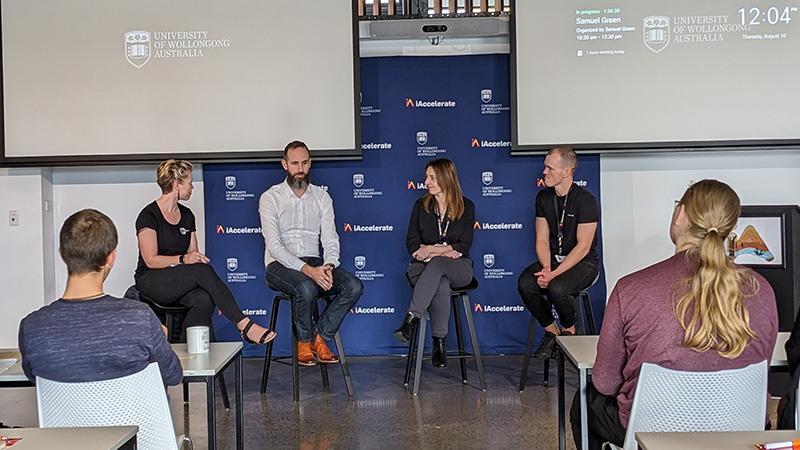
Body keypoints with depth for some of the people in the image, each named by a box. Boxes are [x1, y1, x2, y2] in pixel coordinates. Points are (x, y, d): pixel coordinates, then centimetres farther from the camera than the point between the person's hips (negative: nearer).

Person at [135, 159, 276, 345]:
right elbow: (151, 260, -14)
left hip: (181, 284, 6)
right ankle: (244, 325, -33)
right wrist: (182, 259, -29)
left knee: (205, 300, -30)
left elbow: (194, 255, 11)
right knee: (203, 270, -31)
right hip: (150, 281, -6)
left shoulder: (186, 215, 13)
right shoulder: (149, 216, -7)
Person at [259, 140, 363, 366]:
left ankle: (320, 336, -6)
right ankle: (304, 341, -8)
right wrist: (307, 269, -25)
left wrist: (328, 266, -19)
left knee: (354, 286, -22)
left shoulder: (322, 197, 11)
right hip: (281, 264, -4)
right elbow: (274, 245, -12)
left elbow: (330, 239, 4)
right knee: (306, 287, -37)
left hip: (314, 263, 4)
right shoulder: (270, 198, -1)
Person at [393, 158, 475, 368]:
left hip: (458, 268, -1)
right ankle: (439, 341, -35)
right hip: (425, 267, 1)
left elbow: (464, 246, -1)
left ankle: (411, 319, -46)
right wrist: (444, 250, -9)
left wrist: (432, 250, -9)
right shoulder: (421, 206, 11)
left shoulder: (466, 206, 6)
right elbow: (412, 244, 4)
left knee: (437, 264, -39)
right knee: (440, 284, -37)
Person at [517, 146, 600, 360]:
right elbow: (542, 240, 5)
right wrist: (546, 268, -15)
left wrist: (554, 273, -23)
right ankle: (551, 331, -2)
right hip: (552, 259, 6)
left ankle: (569, 330, -2)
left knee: (556, 287, -34)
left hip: (582, 262, -5)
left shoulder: (585, 200, -14)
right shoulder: (543, 197, 5)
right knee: (525, 283, -23)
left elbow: (583, 246, -17)